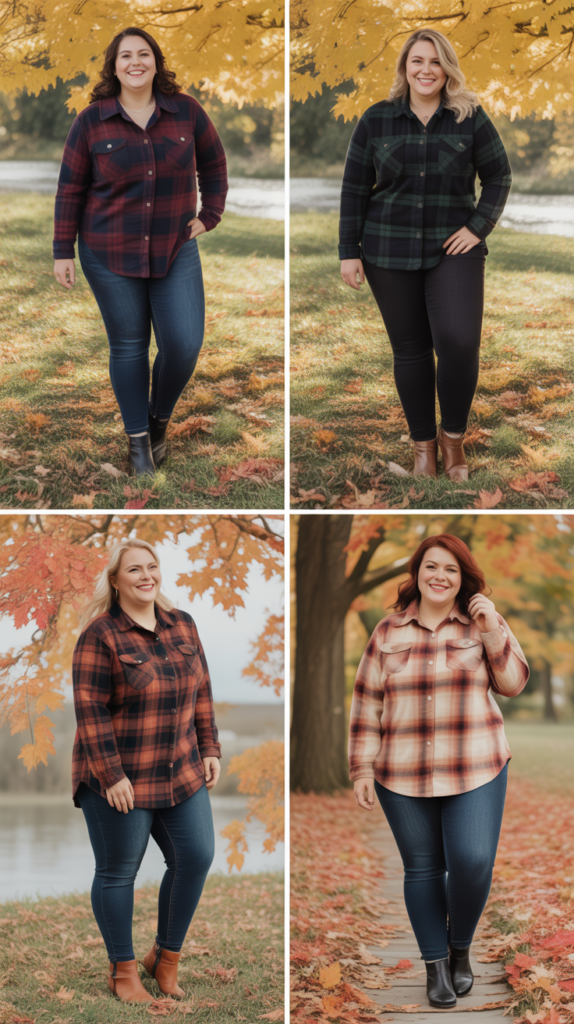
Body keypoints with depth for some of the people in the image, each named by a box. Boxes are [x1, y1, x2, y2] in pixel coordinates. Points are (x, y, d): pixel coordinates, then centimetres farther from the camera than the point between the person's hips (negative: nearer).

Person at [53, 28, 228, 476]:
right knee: (128, 347, 6)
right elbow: (71, 188, 1)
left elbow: (213, 163, 15)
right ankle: (138, 437, 21)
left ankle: (160, 417, 23)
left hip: (176, 252, 1)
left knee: (184, 344, -6)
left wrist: (209, 215, 7)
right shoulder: (92, 121, -4)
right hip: (110, 255, -1)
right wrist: (63, 251, -1)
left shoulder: (187, 112, -1)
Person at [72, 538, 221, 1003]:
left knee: (196, 858, 2)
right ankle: (123, 970, 20)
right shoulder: (100, 635, -13)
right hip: (121, 780, -6)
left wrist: (209, 749, 7)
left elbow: (201, 690, 12)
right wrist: (111, 776, -18)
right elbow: (90, 710, -16)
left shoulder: (183, 626, 5)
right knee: (118, 872, 5)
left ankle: (167, 956, 20)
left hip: (180, 773, 6)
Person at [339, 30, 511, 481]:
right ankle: (423, 444, 21)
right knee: (410, 349, 6)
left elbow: (499, 176, 6)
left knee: (459, 341, -17)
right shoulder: (376, 120, 2)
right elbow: (355, 189, 5)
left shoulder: (471, 118, -1)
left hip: (453, 249, -1)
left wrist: (478, 226, -7)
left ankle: (454, 437, 4)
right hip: (390, 253, 1)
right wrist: (349, 251, 1)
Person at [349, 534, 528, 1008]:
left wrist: (492, 631, -15)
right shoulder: (389, 632, 4)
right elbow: (368, 703, 5)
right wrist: (362, 768, 1)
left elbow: (513, 683, -2)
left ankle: (460, 948, 16)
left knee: (473, 863, -10)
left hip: (475, 772, -1)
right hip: (403, 776, 1)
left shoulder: (482, 624, 4)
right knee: (423, 868, 6)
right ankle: (436, 965, 20)